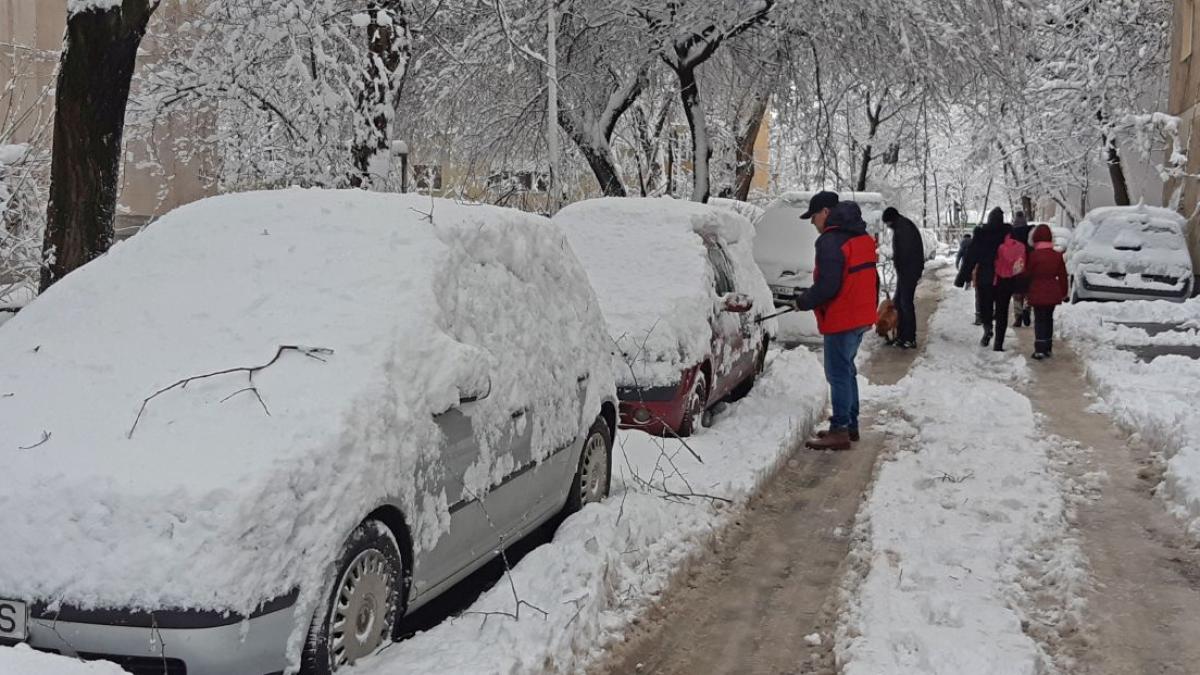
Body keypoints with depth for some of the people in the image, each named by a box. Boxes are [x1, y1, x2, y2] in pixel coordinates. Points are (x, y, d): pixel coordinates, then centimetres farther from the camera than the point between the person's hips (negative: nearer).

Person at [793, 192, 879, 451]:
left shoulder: (830, 241, -19)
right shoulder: (862, 237, 12)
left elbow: (827, 286, -24)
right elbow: (868, 277, 18)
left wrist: (804, 301, -9)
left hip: (841, 319, -10)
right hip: (861, 316, 10)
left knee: (838, 373, -5)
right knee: (847, 371, 19)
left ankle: (839, 431, -3)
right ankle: (851, 424, 26)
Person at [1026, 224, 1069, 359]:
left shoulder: (1033, 255, -12)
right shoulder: (1057, 255, 1)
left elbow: (1029, 274, -5)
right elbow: (1063, 276, 5)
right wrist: (1063, 292, 13)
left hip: (1038, 292, -4)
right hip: (1053, 293, 4)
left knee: (1039, 320, 0)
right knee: (1049, 318, 15)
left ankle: (1040, 350, -8)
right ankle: (1048, 348, 20)